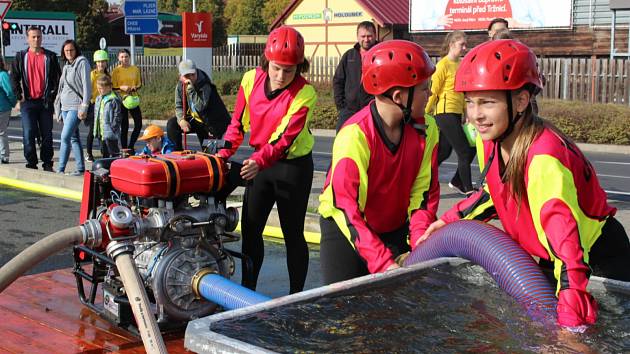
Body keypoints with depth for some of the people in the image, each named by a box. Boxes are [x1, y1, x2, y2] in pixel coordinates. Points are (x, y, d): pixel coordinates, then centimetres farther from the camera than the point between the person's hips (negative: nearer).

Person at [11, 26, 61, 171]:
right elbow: (14, 78, 7)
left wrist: (52, 95, -1)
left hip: (45, 102, 1)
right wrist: (19, 96, -1)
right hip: (28, 102, 0)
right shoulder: (21, 56, 6)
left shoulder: (50, 57, 6)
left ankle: (47, 165, 14)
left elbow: (58, 78, 7)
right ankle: (31, 165, 5)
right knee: (28, 135, -3)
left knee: (47, 135, 5)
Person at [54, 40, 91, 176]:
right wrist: (58, 109, 18)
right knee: (74, 138, 8)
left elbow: (87, 85, -11)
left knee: (65, 137, -14)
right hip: (65, 106, 8)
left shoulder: (82, 62, -5)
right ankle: (80, 168, 11)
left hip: (76, 106, -8)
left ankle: (60, 169, -9)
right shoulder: (66, 66, 17)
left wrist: (84, 106, -18)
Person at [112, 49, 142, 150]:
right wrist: (121, 87, -20)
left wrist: (135, 87, -10)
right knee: (124, 126, -1)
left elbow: (139, 84, 12)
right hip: (121, 100, -3)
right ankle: (124, 149, 7)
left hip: (133, 99, 3)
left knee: (139, 124, -2)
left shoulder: (135, 69, 7)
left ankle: (131, 147, 14)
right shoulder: (116, 71, -2)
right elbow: (113, 87, -2)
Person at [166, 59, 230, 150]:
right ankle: (177, 151, -6)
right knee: (172, 124, -15)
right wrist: (181, 119, -20)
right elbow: (178, 106, -1)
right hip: (194, 120, 5)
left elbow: (200, 107, -35)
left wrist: (190, 89, -38)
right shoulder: (180, 86, -5)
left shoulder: (205, 86, -23)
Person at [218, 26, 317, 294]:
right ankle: (247, 290, 22)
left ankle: (296, 297, 13)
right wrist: (223, 154, -10)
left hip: (293, 165, -5)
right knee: (250, 229, 9)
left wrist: (259, 161, -42)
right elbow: (238, 122, 2)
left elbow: (286, 137, -28)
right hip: (259, 162, 5)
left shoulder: (304, 94, -20)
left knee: (293, 234, 1)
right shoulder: (251, 79, -6)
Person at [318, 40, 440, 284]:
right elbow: (346, 209, -29)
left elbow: (424, 192, -7)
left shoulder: (425, 129, -12)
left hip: (395, 229, 4)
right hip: (345, 229, -4)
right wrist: (384, 264, -35)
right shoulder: (354, 136, -28)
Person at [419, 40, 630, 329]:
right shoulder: (489, 139, -10)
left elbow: (566, 244, -42)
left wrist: (572, 320, -47)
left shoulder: (545, 159, -36)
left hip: (597, 259, -8)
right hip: (538, 256, 8)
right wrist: (450, 221, 3)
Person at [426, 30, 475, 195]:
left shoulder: (460, 64, 13)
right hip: (445, 112, -8)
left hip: (456, 113, 8)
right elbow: (433, 92, -11)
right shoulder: (443, 65, -11)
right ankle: (468, 190, 3)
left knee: (444, 152, 10)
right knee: (465, 152, -5)